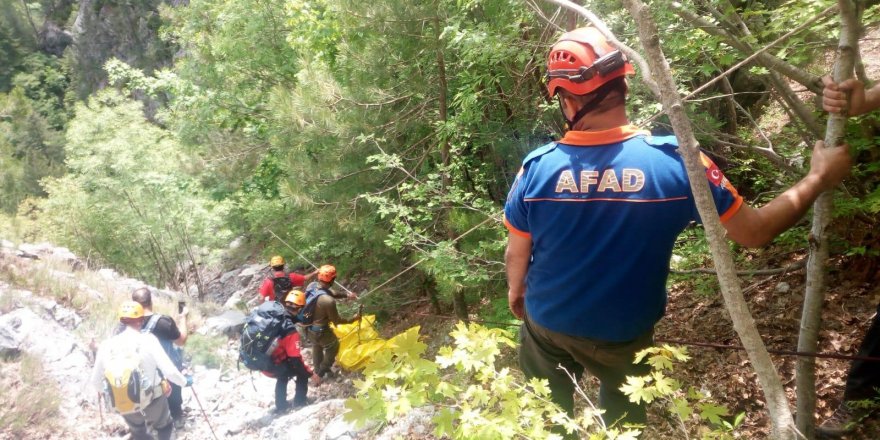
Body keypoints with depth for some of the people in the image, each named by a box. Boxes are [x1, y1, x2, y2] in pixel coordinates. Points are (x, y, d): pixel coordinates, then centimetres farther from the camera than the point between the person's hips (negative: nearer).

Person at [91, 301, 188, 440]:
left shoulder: (106, 346, -9)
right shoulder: (148, 340, -20)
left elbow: (96, 381, 4)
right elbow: (169, 371, -22)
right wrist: (184, 381, -2)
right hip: (153, 400, -3)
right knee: (164, 426, 27)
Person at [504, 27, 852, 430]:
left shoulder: (537, 167, -22)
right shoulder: (675, 161, -25)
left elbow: (517, 256, -9)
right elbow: (754, 233, -14)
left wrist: (515, 291, 14)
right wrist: (818, 178, 2)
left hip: (548, 325, 1)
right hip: (624, 335, 0)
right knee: (622, 420, 32)